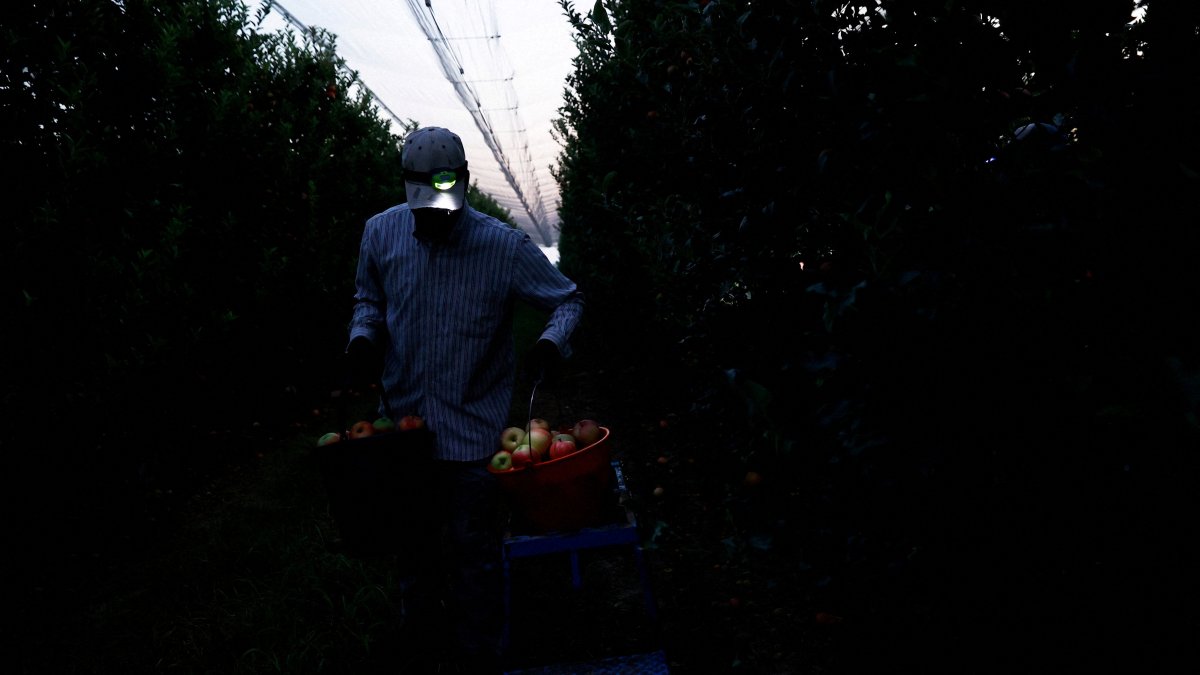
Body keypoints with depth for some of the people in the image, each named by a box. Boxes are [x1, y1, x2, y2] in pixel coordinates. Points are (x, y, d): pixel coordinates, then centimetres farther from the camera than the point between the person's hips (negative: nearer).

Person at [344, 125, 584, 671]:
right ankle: (421, 604, 57)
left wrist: (552, 341, -28)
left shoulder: (504, 246, -16)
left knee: (472, 549, 7)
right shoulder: (381, 232, -5)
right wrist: (363, 334, -9)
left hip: (470, 427, -4)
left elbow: (568, 300, -7)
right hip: (401, 416, 4)